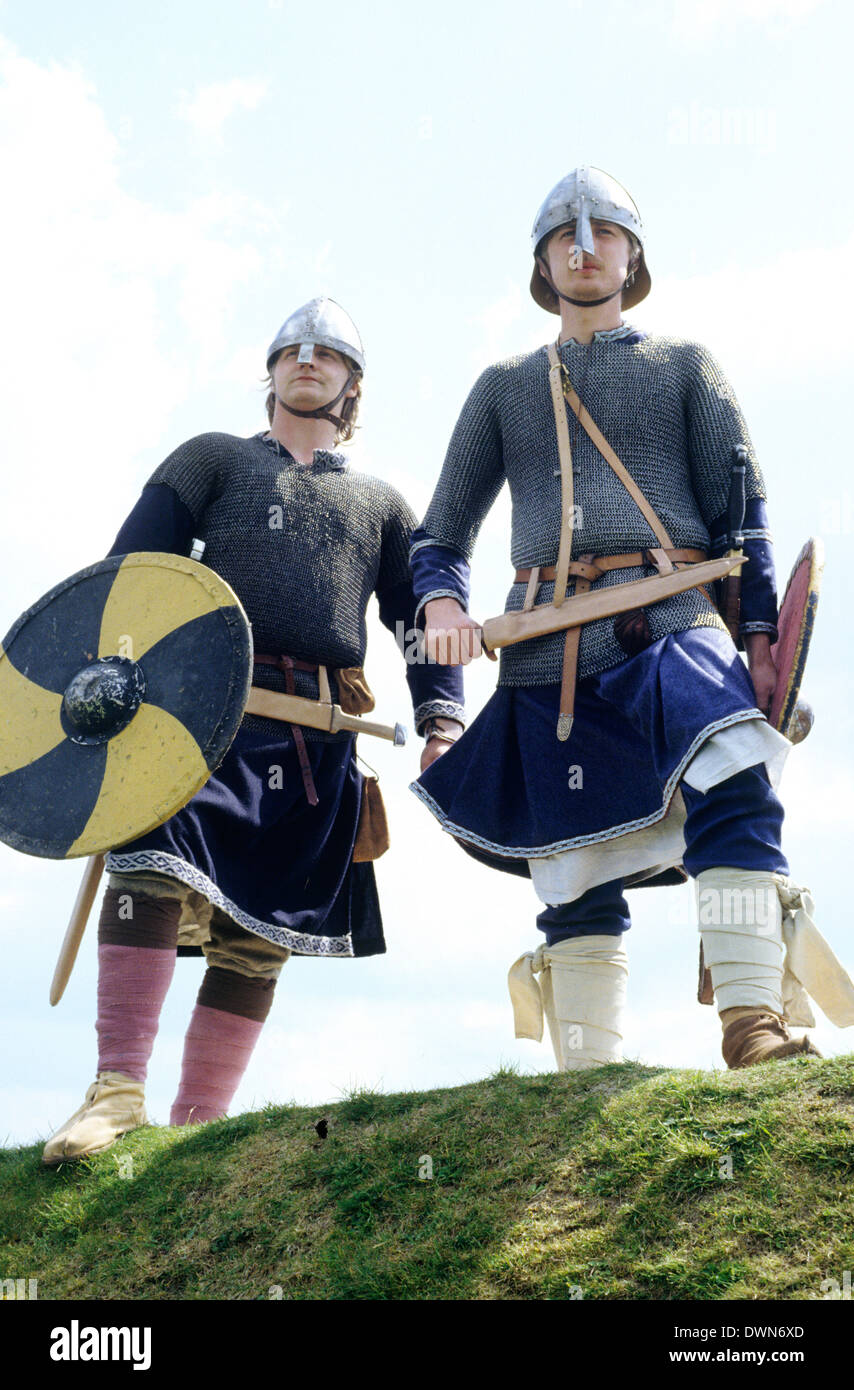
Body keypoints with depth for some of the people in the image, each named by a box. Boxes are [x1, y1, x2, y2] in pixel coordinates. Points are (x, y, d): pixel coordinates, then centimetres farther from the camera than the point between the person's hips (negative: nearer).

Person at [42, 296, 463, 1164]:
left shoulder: (380, 504, 25)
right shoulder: (213, 459, 20)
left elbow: (426, 619, 20)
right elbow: (132, 565, 8)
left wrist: (442, 719, 2)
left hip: (319, 740, 3)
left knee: (261, 933, -1)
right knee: (158, 863, -25)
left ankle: (196, 1126, 5)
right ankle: (117, 1091, -25)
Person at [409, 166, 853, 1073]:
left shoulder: (684, 365, 18)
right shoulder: (503, 387, 22)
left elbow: (743, 507, 11)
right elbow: (441, 534, 22)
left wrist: (760, 634, -2)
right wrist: (440, 601, -1)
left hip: (673, 622, -1)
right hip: (549, 651, 2)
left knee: (731, 785, -30)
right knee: (577, 872, 0)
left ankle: (755, 1019, -31)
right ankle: (587, 1080, 7)